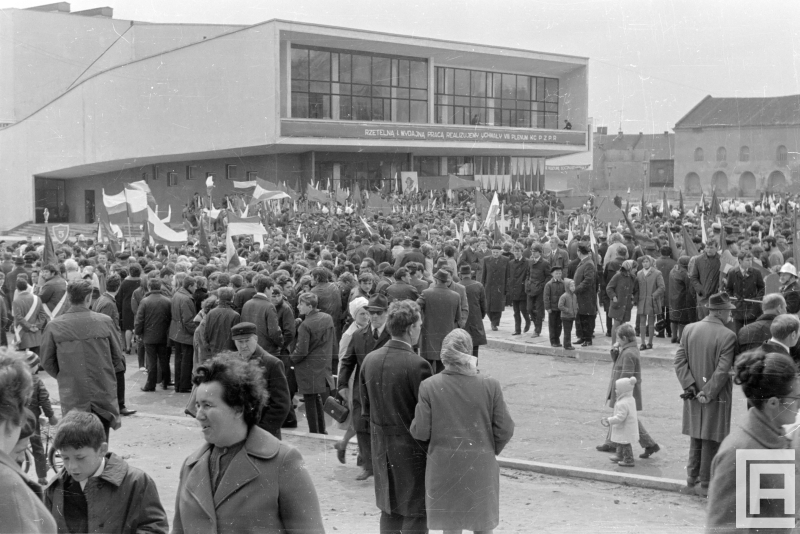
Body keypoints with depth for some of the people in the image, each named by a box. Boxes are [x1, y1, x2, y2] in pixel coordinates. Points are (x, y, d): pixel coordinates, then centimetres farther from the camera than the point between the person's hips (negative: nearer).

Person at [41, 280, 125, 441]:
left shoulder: (54, 326, -7)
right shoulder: (104, 321, -7)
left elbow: (47, 361, 1)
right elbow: (117, 357, 1)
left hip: (72, 396, 0)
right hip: (103, 392, 0)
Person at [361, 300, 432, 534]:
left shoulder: (370, 360, -1)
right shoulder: (417, 365, -21)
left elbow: (366, 408, 8)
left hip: (382, 450, 6)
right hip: (411, 450, -6)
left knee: (389, 511, 18)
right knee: (415, 514, 5)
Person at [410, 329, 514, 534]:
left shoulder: (429, 386, -12)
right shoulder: (490, 385, -11)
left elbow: (420, 432, -11)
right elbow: (505, 429, -7)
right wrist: (490, 451, 10)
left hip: (444, 467, 0)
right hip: (481, 470, 0)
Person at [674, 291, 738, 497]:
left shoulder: (689, 330, 1)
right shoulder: (727, 336, -16)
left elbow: (679, 361, -2)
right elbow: (722, 371, -19)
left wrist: (690, 387, -5)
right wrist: (708, 394, -13)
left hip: (693, 397, 5)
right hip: (717, 398, -5)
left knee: (696, 440, 18)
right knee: (711, 442, 6)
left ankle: (692, 481, 24)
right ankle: (705, 484, 13)